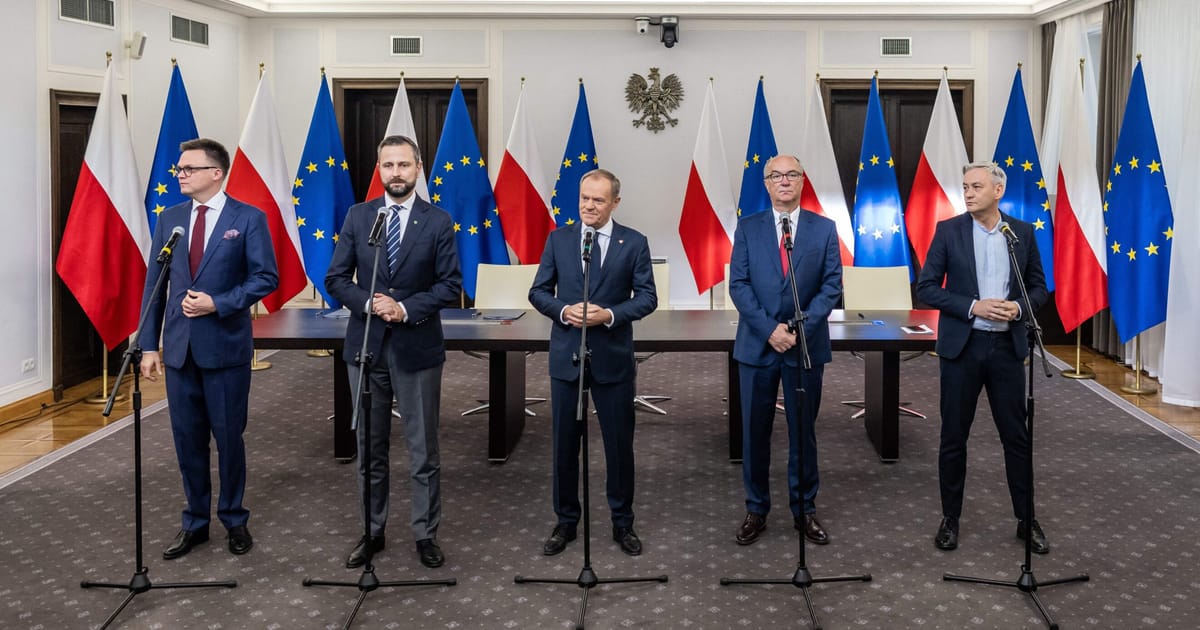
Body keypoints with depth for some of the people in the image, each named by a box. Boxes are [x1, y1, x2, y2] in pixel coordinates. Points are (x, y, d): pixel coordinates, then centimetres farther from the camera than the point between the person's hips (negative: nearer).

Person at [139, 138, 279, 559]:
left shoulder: (248, 218, -4)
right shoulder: (170, 218, 8)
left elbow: (266, 277, -8)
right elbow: (154, 282, 8)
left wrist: (218, 303, -18)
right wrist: (149, 344, 3)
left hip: (225, 346, -4)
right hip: (179, 347, 4)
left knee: (228, 437, 5)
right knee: (188, 438, 10)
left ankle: (234, 520, 21)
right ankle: (195, 522, 23)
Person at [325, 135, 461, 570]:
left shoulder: (438, 222, -1)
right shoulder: (357, 216, 4)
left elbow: (450, 285, -4)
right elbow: (336, 278, 3)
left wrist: (407, 309, -17)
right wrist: (369, 303, -15)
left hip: (418, 347, -2)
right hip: (366, 346, 2)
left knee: (423, 449, 5)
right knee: (369, 449, 11)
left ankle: (426, 534, 16)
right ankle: (372, 532, 23)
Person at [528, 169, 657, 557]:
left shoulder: (634, 243, -1)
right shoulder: (558, 239, 4)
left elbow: (647, 297, -3)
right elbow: (538, 292, 4)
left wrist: (609, 314, -19)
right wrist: (564, 310, -16)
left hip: (613, 358, -1)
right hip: (566, 356, 2)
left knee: (619, 444, 7)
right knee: (564, 444, 9)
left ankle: (623, 524, 21)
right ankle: (566, 522, 23)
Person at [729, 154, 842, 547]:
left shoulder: (824, 229, 4)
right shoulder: (748, 228, 4)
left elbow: (832, 285, -2)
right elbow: (738, 284, -3)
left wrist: (800, 328, -14)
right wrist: (769, 329, -14)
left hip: (806, 344, 0)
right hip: (757, 345, 0)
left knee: (803, 431, 8)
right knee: (754, 431, 5)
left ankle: (804, 510, 20)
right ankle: (756, 511, 16)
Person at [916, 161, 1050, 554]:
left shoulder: (1023, 232, 4)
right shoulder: (948, 231, -2)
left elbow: (1039, 287, 9)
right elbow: (926, 288, -5)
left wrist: (1020, 307, -13)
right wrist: (972, 307, -17)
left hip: (1007, 346, 1)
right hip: (962, 345, -1)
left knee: (1017, 435, 7)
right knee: (954, 436, 5)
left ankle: (1026, 518, 19)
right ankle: (950, 518, 17)